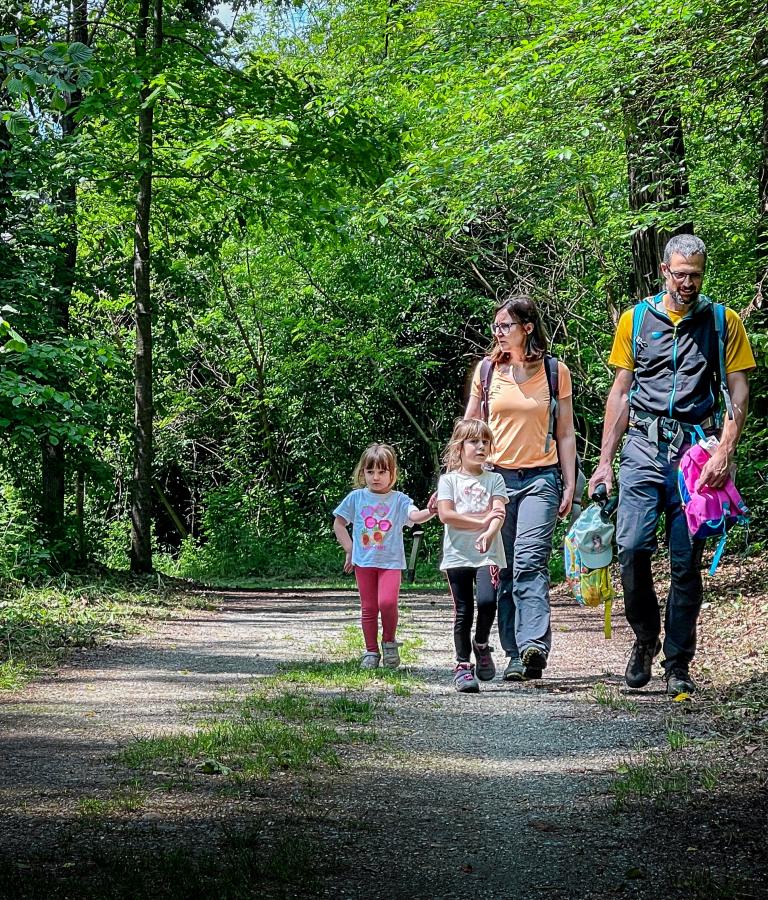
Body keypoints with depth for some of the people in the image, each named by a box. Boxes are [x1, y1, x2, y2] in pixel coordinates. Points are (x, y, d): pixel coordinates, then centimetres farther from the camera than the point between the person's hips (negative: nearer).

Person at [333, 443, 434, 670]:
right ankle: (371, 651, 16)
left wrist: (430, 512, -40)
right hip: (363, 561, 2)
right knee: (368, 608, 5)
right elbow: (338, 524, 12)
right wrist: (349, 550, 5)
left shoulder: (399, 500, 0)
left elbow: (414, 515, -18)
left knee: (387, 602, -18)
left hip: (391, 561, -2)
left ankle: (389, 642, 5)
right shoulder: (356, 497, 5)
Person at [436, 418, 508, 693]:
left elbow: (499, 514, -5)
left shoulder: (494, 480, 10)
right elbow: (446, 515, -7)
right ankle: (462, 665, 8)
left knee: (487, 601, -18)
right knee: (463, 611, 0)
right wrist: (482, 520, -10)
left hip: (488, 554, 1)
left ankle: (481, 644, 9)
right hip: (458, 555, -1)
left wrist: (489, 533, -26)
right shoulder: (449, 480, 5)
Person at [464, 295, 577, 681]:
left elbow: (565, 433, 9)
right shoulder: (487, 370, 8)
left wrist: (569, 485, 4)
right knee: (503, 569, 2)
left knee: (529, 561, -20)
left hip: (541, 478, -3)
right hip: (496, 476, 3)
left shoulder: (555, 371, 5)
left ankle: (535, 646, -29)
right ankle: (515, 655, 6)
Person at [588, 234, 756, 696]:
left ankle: (678, 664, 9)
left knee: (686, 560, 0)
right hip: (644, 447, 1)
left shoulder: (723, 322, 8)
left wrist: (724, 452, -10)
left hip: (696, 449, -1)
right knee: (632, 546, -12)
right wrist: (605, 462, 7)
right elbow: (621, 392, 13)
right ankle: (645, 638, 11)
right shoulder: (636, 320, 10)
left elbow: (739, 391, 4)